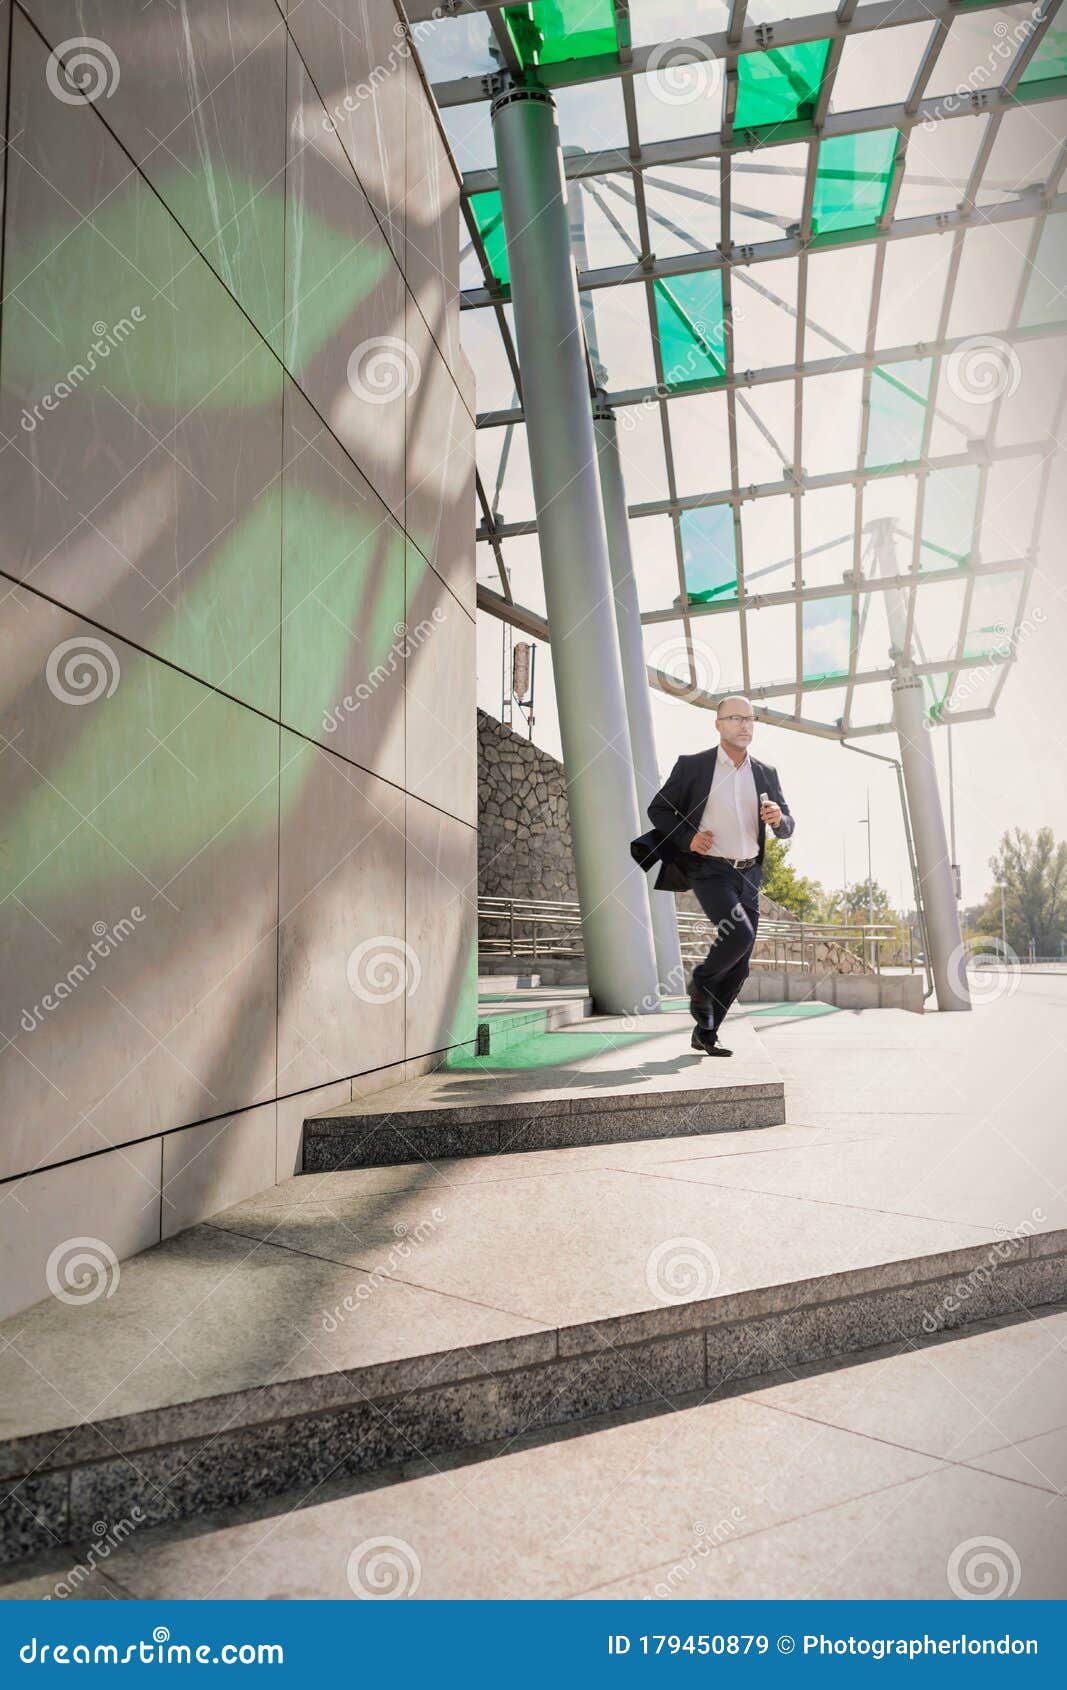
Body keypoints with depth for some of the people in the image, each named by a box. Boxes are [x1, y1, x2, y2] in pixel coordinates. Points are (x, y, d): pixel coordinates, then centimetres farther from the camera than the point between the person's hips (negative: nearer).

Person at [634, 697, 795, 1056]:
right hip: (709, 869, -5)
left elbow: (787, 828, 11)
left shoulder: (766, 773, 9)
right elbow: (658, 809, 2)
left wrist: (779, 818, -13)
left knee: (739, 968, 5)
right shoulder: (692, 765, -2)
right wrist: (687, 838, -14)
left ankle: (705, 1033, 20)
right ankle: (700, 982, 4)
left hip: (749, 874, 5)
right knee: (740, 933, -26)